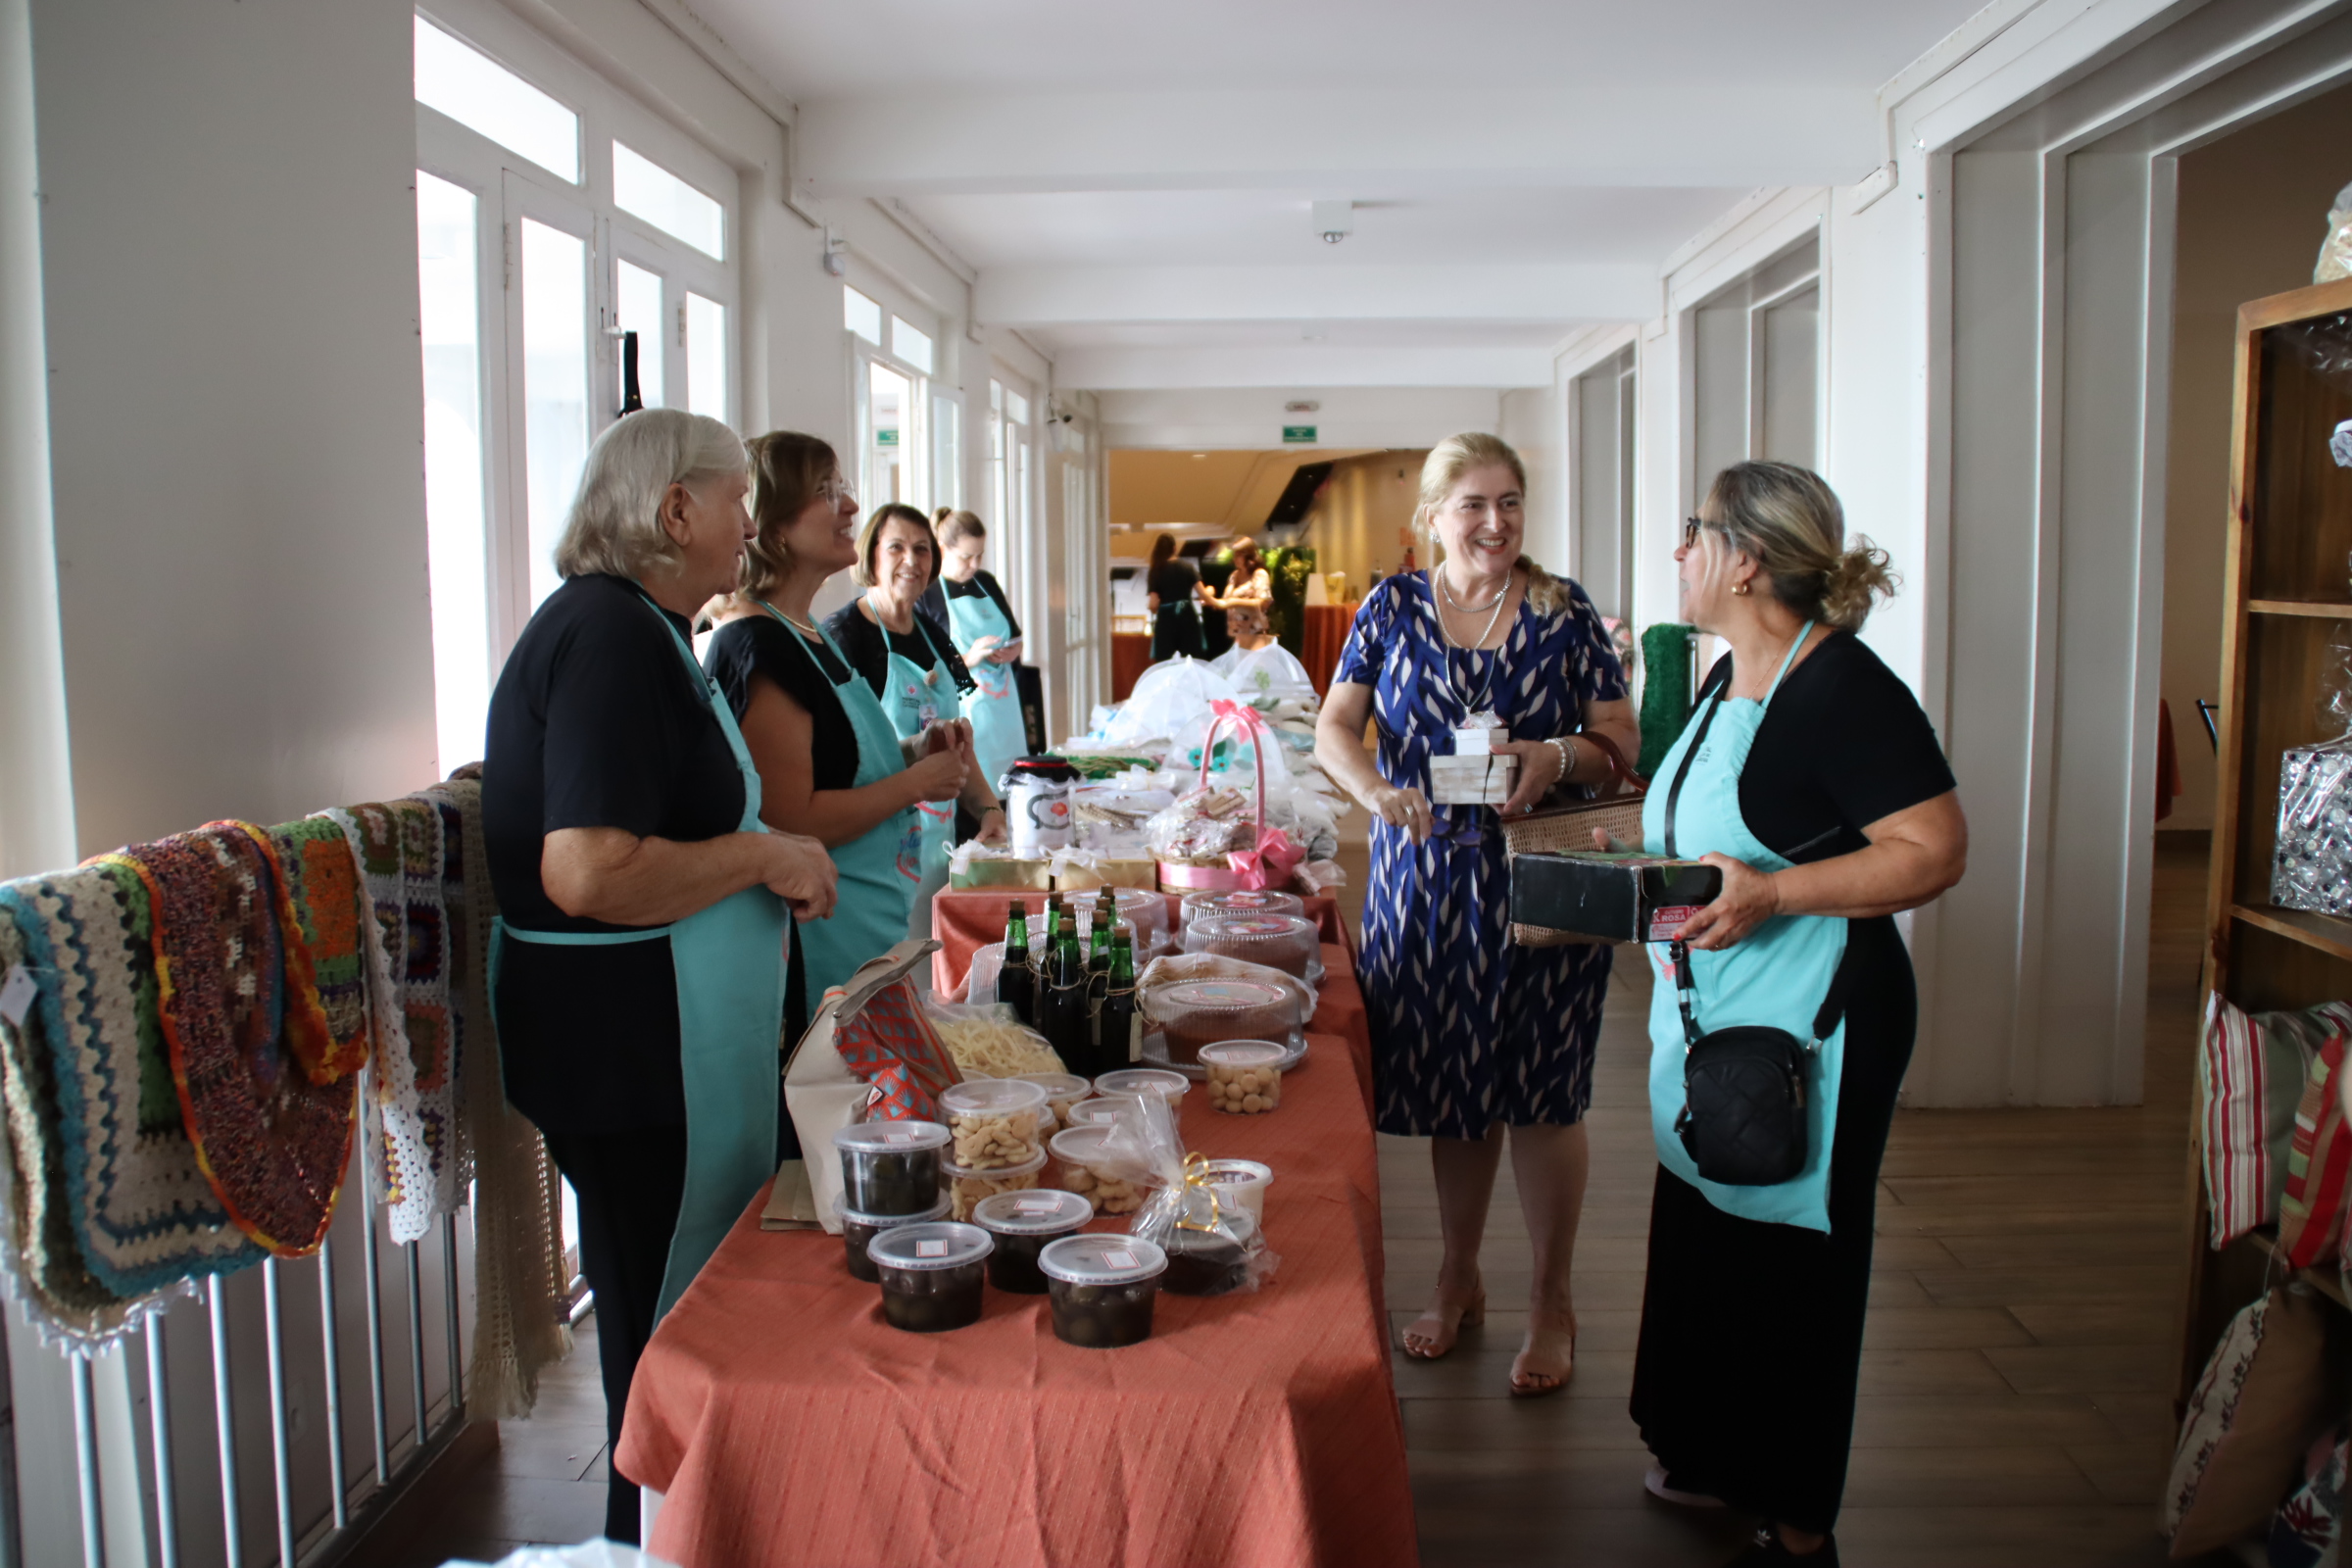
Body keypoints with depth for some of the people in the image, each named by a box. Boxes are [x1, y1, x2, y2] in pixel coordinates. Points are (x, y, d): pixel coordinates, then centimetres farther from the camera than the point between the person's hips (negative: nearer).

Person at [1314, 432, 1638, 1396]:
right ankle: (1459, 1281, 30)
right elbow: (1333, 730, 0)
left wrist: (1559, 756, -19)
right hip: (1425, 877, 2)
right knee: (1449, 1088, 10)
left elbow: (1621, 737, 2)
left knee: (1540, 1093, 2)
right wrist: (1380, 792, -19)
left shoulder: (1564, 612, 2)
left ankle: (1552, 1305, 19)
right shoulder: (1392, 609, 6)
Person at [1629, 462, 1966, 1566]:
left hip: (1809, 1025, -9)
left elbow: (1935, 851, -22)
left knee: (1790, 1262, 4)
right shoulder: (1728, 679, 11)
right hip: (1711, 1019, 9)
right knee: (1703, 1243, 18)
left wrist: (1772, 893, -30)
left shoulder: (1843, 691, -18)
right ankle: (1717, 1465, 38)